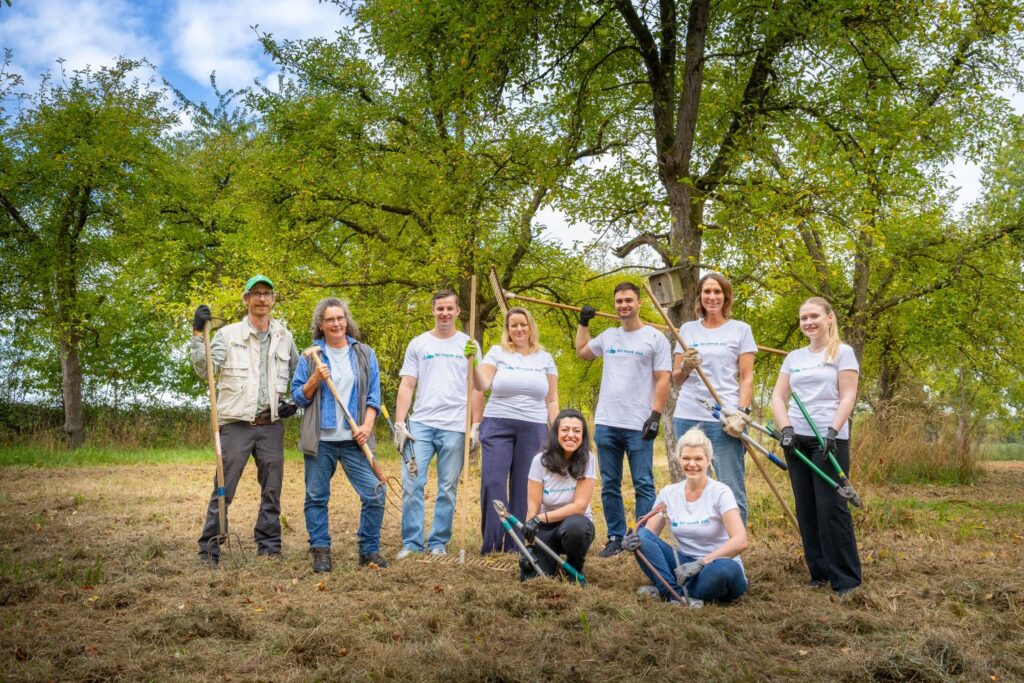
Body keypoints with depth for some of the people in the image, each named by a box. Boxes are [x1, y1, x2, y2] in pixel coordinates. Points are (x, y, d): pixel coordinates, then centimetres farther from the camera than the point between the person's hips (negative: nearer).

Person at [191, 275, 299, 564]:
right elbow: (204, 369, -11)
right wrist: (198, 334, -19)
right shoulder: (228, 334, -1)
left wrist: (295, 402, 10)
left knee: (272, 491, 7)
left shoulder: (284, 337, 10)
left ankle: (269, 548, 18)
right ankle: (209, 548, 7)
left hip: (271, 425, 3)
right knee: (223, 489, -3)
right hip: (236, 424, -3)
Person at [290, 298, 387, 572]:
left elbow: (374, 394, 8)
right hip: (320, 440, 0)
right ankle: (320, 551, 17)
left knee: (374, 494, -5)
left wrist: (367, 425, -5)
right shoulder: (310, 357, 7)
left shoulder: (365, 354, 10)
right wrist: (315, 379, -12)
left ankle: (369, 550, 9)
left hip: (354, 439, 1)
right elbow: (298, 397, 6)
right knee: (317, 497, 4)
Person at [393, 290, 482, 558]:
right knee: (411, 483, -5)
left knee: (447, 488, 4)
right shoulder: (418, 344, 10)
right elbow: (407, 386, 7)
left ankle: (439, 543, 15)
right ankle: (411, 542, 4)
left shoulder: (468, 344, 8)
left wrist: (476, 425, -1)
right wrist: (399, 423, -2)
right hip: (420, 424, 1)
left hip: (455, 426, 0)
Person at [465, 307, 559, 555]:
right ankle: (491, 543, 1)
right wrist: (474, 361, -22)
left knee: (523, 487, 2)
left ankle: (515, 545, 11)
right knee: (493, 482, -8)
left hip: (533, 429, 1)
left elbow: (552, 401, 12)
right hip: (498, 426, -1)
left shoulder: (544, 358, 12)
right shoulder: (497, 353, 6)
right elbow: (481, 385, -6)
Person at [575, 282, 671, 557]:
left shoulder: (655, 338, -2)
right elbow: (581, 351, 31)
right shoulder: (608, 336, 13)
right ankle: (616, 538, 19)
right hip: (606, 423, 5)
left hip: (638, 426, -5)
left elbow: (662, 380, -5)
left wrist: (656, 414, -13)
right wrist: (583, 323, 27)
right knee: (610, 486, 10)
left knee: (644, 486, -2)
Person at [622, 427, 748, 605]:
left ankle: (669, 591, -19)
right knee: (641, 536, -16)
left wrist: (700, 563, -30)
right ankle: (678, 595, -24)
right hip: (684, 566, 4)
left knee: (726, 569, -39)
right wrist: (633, 541, -23)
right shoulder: (668, 493, 3)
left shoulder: (720, 492, -11)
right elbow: (648, 533, 1)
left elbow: (740, 541, -22)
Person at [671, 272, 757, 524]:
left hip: (724, 419, -3)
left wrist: (740, 413, -11)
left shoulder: (740, 329, 8)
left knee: (731, 489, -6)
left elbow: (747, 377, 3)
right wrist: (685, 367, -8)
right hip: (688, 417, 3)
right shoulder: (687, 329, 14)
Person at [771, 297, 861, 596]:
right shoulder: (793, 357, 15)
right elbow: (778, 396, 10)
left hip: (829, 439, -5)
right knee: (805, 508, 8)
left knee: (831, 507, -9)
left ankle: (846, 579, 0)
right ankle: (819, 572, 18)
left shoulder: (842, 352, 2)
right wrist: (786, 428, -6)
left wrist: (832, 431, -18)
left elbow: (848, 397, -5)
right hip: (797, 439, 5)